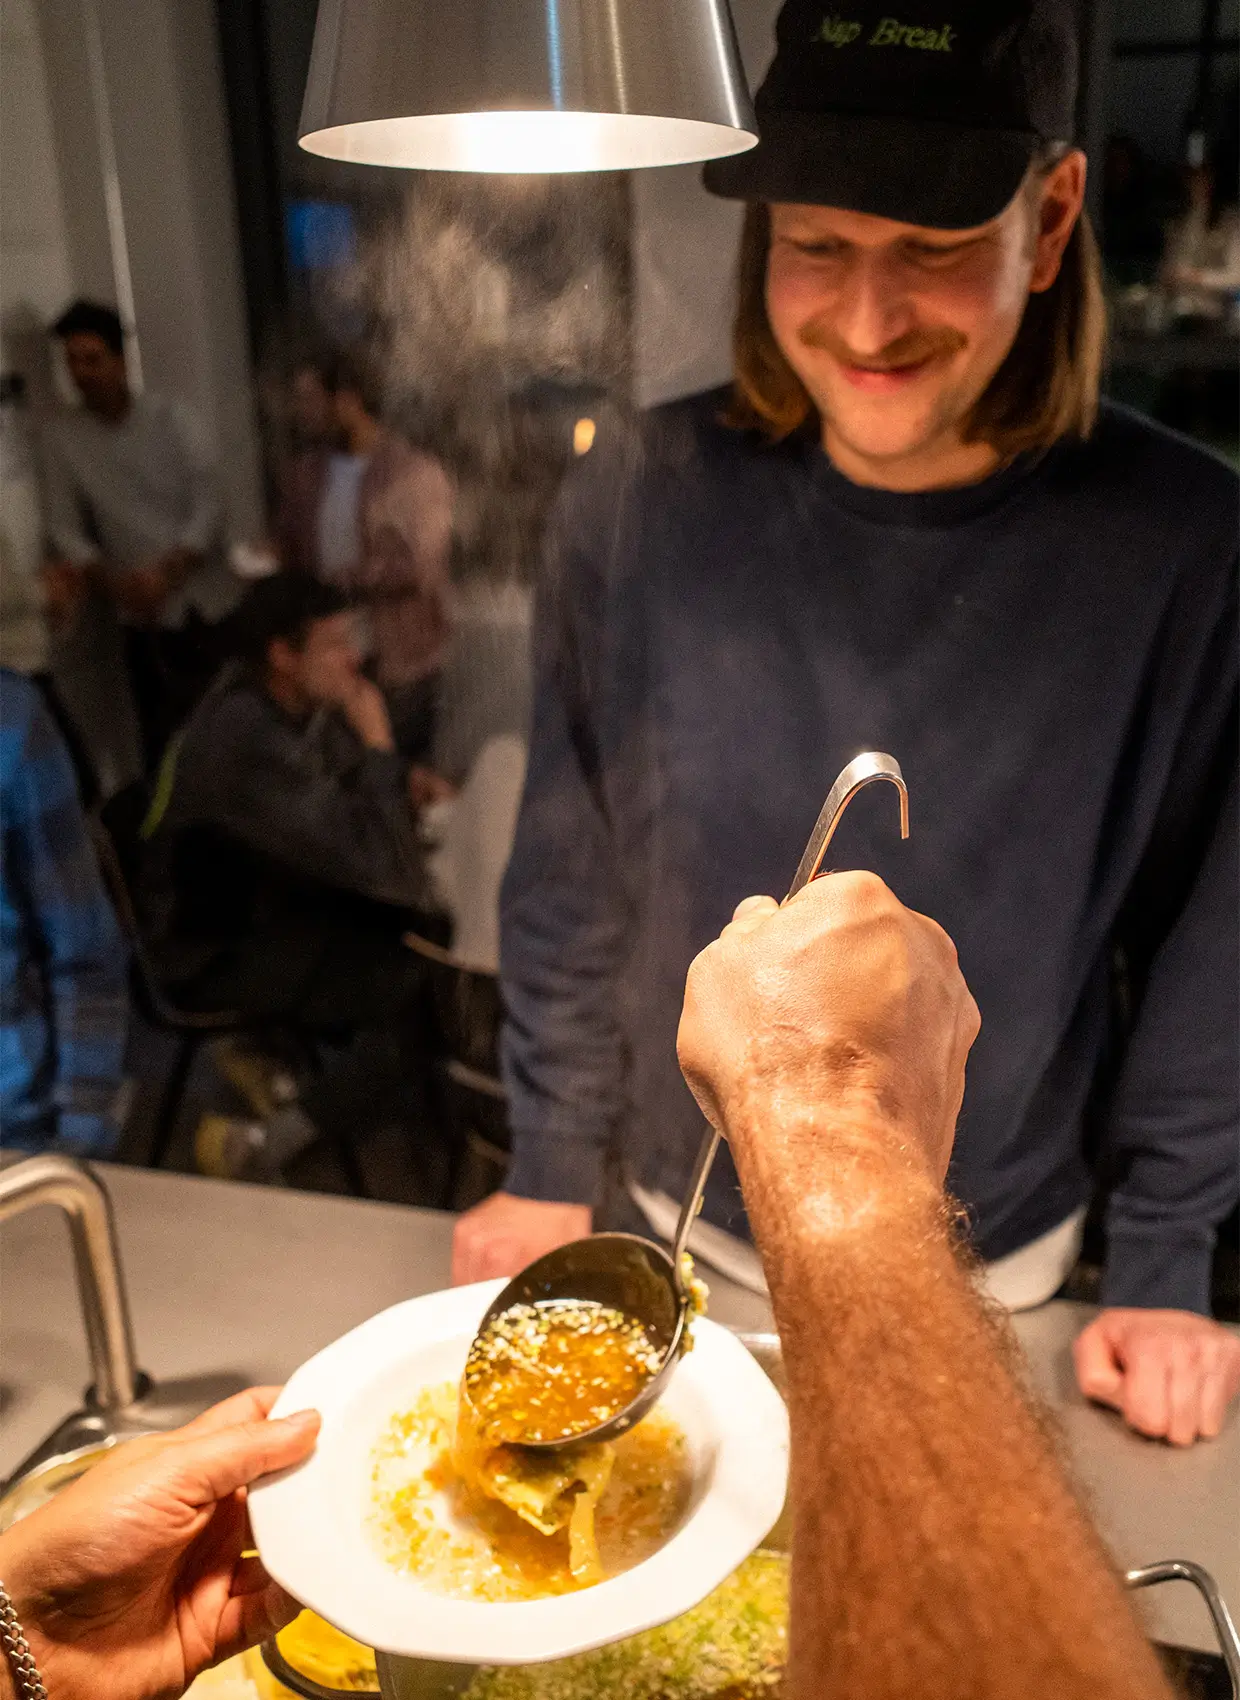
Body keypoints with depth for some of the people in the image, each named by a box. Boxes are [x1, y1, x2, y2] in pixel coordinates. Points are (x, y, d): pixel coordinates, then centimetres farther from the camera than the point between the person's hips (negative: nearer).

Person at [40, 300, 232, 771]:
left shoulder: (172, 418, 0)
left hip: (210, 603, 0)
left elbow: (209, 507, -6)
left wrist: (168, 570, -20)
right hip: (145, 618, 0)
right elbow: (64, 527, 1)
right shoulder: (61, 436, 2)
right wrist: (108, 578, -18)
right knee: (165, 741, 0)